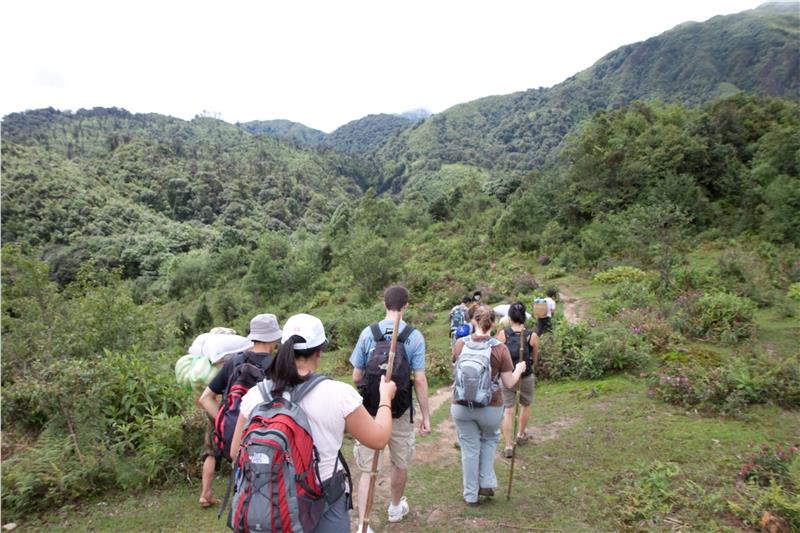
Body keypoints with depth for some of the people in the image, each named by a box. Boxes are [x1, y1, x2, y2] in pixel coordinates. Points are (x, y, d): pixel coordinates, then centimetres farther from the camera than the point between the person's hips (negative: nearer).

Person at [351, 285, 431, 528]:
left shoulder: (368, 333, -5)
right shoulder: (415, 337, -9)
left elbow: (356, 377, -1)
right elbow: (420, 381, -10)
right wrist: (426, 416, -1)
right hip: (400, 411, 0)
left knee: (368, 469, 6)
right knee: (400, 464, 22)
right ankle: (396, 507, 43)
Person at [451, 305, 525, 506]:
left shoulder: (460, 344, -9)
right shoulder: (500, 348, -15)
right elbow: (509, 383, -8)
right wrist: (519, 369, 11)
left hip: (461, 407, 1)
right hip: (490, 407, -1)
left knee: (470, 448, 15)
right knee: (490, 439, 28)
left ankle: (471, 495, 27)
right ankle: (486, 483, 26)